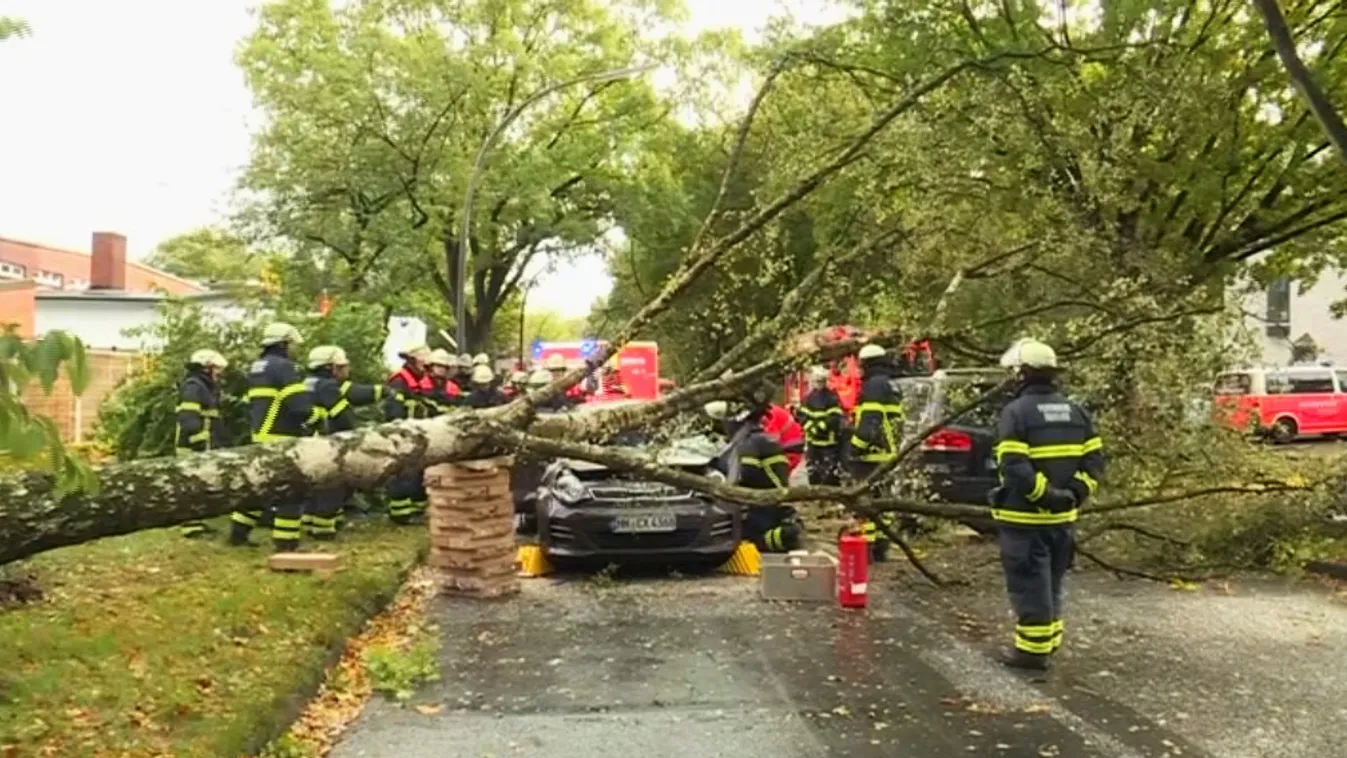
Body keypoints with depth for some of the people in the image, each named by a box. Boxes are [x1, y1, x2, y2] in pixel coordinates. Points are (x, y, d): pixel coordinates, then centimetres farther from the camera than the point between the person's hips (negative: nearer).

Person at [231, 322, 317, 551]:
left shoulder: (256, 368, 16)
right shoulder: (284, 366, -13)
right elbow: (300, 404, -20)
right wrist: (312, 417, -2)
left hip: (261, 436, 9)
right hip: (283, 438, -9)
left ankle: (239, 531, 23)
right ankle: (285, 541, -3)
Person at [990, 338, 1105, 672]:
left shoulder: (1015, 412, -13)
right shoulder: (1075, 411, 10)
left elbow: (1014, 467, -23)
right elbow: (1094, 460, 6)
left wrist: (1044, 493, -18)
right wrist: (1076, 492, 0)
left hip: (1026, 517, -7)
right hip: (1063, 516, 7)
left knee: (1029, 584, 0)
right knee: (1050, 582, 20)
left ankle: (1033, 649, 5)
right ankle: (1049, 640, 29)